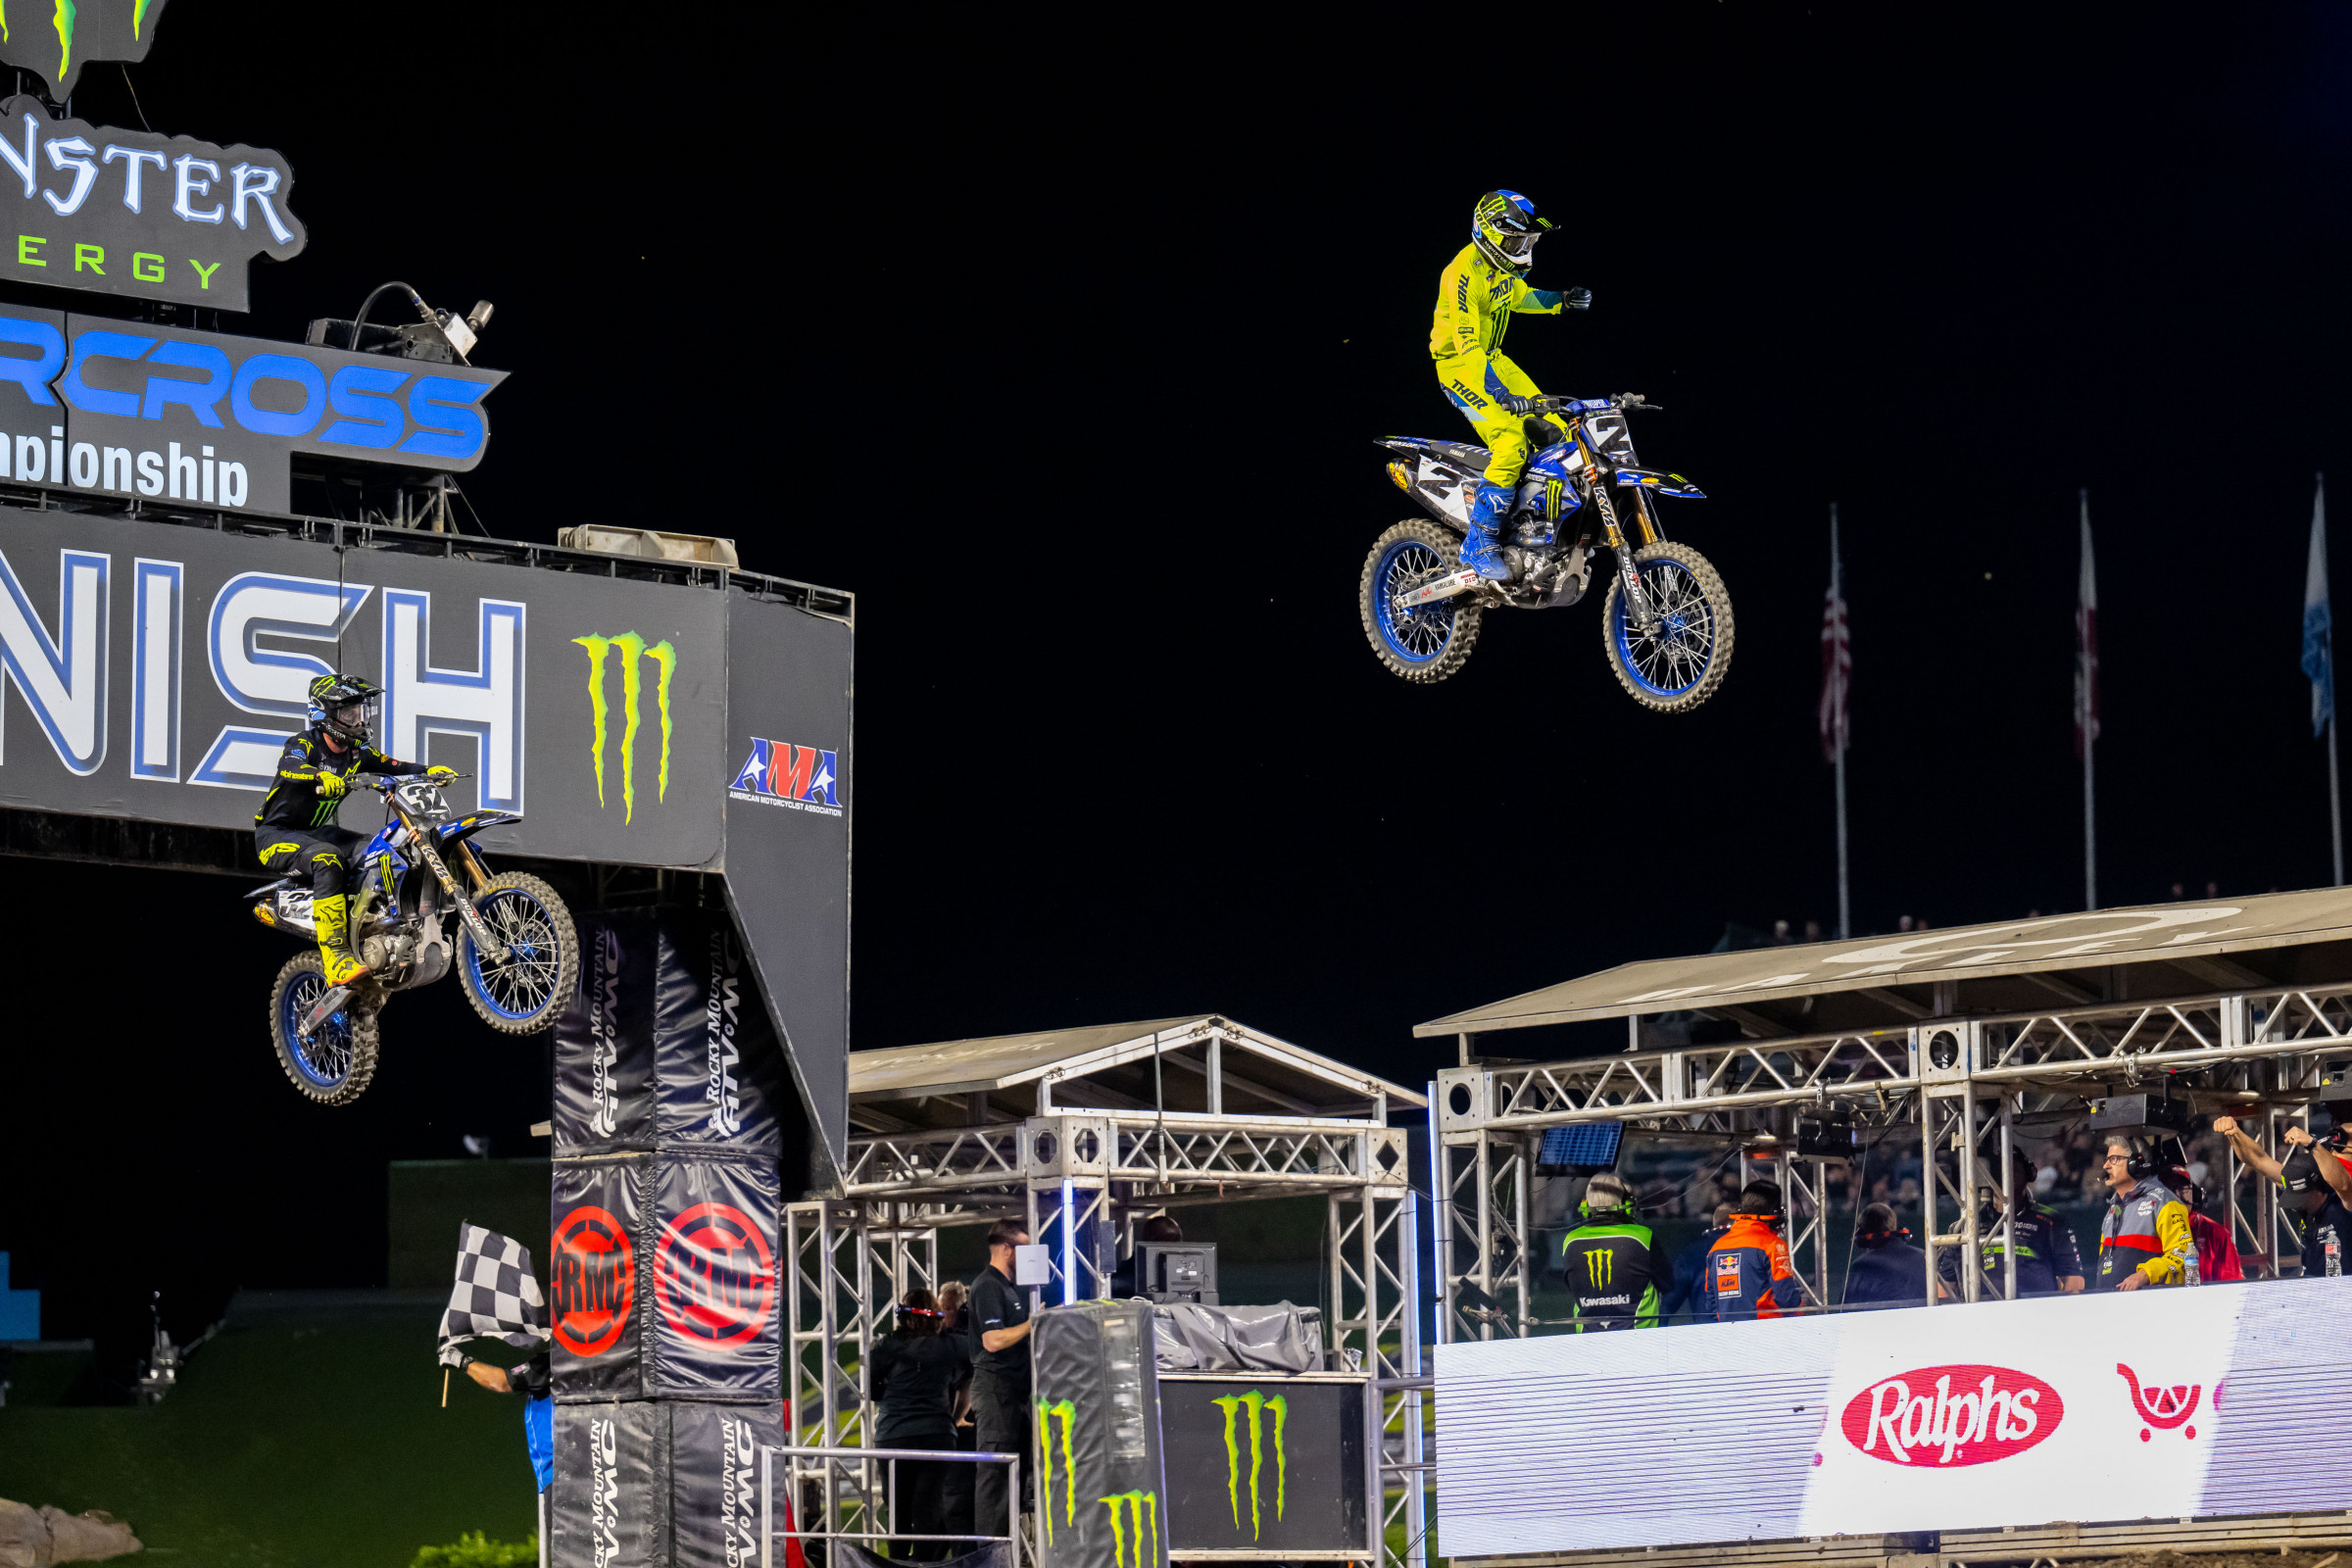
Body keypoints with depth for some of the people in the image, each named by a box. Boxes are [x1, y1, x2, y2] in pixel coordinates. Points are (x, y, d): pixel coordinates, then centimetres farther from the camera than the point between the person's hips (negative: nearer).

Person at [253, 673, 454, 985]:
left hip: (317, 832, 8)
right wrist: (321, 777, -57)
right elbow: (289, 766, -36)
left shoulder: (356, 753, 9)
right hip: (276, 835, -8)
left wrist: (430, 771, -12)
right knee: (327, 858, -37)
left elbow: (393, 767, 7)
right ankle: (335, 959, -44)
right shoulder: (304, 744, -15)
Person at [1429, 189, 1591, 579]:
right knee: (1510, 447, -24)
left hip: (1493, 357, 9)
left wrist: (1561, 300, 6)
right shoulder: (1464, 273, -26)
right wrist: (1500, 394, -42)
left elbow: (1518, 297, 25)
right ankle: (1480, 544, -17)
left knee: (1555, 432, 2)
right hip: (1460, 366, -9)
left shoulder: (1504, 265, 2)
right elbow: (1467, 342, -33)